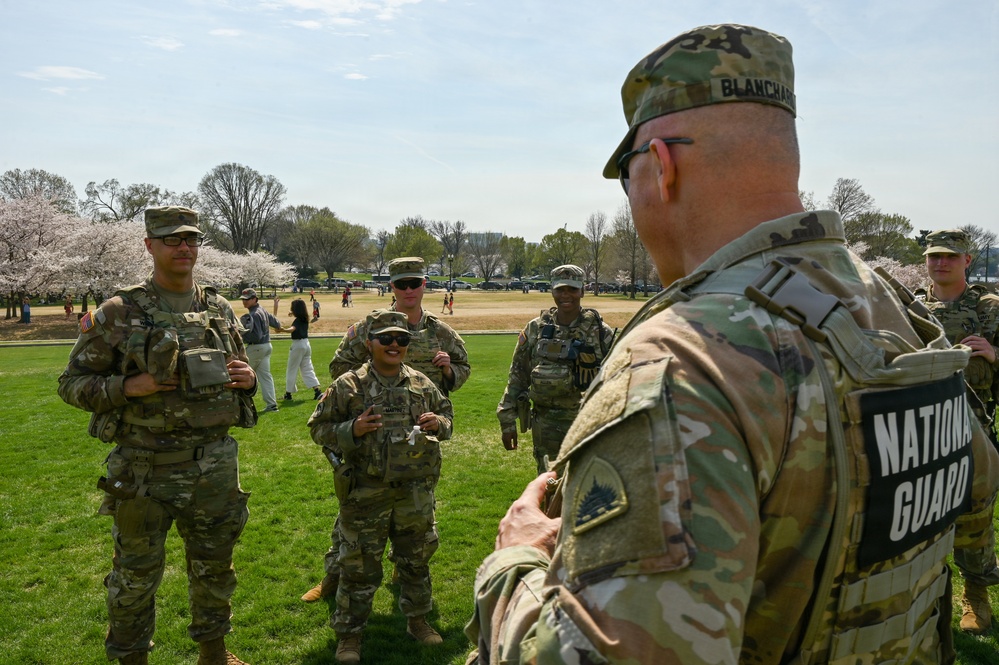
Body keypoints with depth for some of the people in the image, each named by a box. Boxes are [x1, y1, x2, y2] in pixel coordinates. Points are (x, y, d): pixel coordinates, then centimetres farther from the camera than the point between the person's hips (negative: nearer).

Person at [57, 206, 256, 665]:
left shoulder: (219, 309, 5)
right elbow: (72, 382, -3)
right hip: (144, 470, -3)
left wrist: (249, 379, -5)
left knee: (214, 567, 17)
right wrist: (128, 387, -19)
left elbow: (239, 372, 18)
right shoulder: (118, 313, -7)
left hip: (214, 466, 4)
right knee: (135, 575, 11)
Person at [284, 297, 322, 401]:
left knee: (292, 370, 3)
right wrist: (294, 314, 37)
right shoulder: (305, 319, 8)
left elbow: (293, 328, -39)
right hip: (306, 344, 8)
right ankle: (317, 391, -2)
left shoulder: (298, 320, -16)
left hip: (298, 345, -8)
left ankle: (288, 393, 9)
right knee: (308, 369, 9)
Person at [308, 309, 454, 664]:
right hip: (366, 495, -3)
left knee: (417, 561, 19)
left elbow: (447, 415, 17)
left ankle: (418, 620, 40)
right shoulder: (348, 386, -7)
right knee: (359, 567, 8)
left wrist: (438, 423, -6)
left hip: (416, 493, 4)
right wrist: (352, 429, -20)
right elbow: (319, 428, -3)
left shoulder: (422, 384, 3)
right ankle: (349, 634, 26)